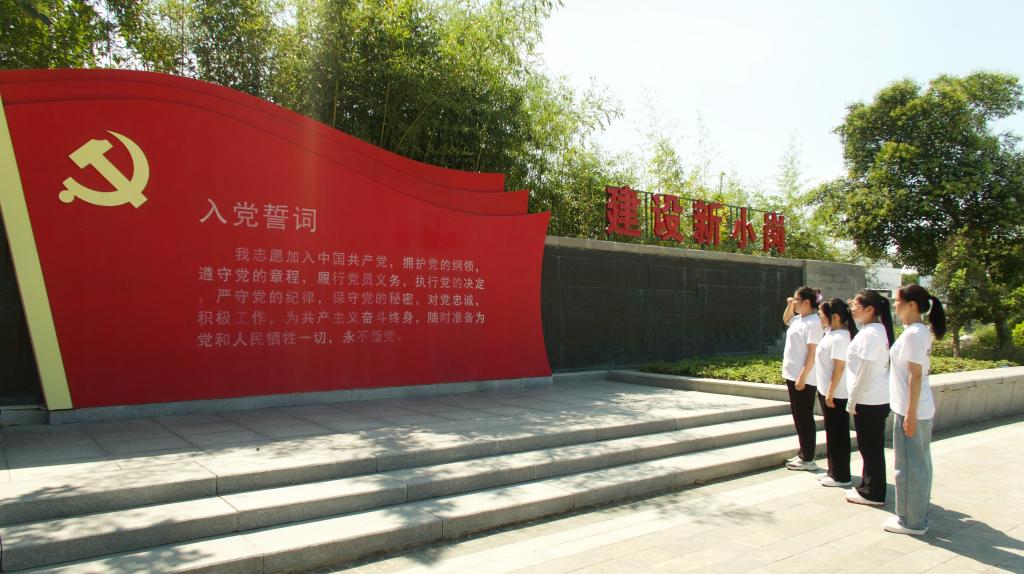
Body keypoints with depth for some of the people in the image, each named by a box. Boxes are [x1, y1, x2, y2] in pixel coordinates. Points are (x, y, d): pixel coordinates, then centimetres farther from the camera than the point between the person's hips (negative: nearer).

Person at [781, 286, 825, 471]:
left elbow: (812, 353, -20)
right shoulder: (799, 319, 11)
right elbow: (786, 320, 34)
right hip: (792, 375, 9)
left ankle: (808, 459, 7)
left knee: (805, 418, -1)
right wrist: (789, 306, 15)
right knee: (798, 417, 15)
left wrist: (802, 377, -22)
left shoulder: (813, 322, -16)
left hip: (803, 378, -9)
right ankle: (803, 453, 24)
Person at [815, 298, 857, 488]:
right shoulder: (831, 334, 8)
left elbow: (839, 367, -22)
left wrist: (830, 393, -21)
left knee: (838, 434, 0)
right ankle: (834, 471, 27)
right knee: (832, 433, 17)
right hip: (827, 392, 10)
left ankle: (841, 476, 10)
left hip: (835, 395, -10)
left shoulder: (839, 338, -20)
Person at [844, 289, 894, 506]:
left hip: (869, 400, -9)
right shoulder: (878, 330, 11)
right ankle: (869, 488, 27)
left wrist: (852, 400, -14)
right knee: (872, 446, 17)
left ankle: (874, 494, 11)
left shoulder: (869, 334, -18)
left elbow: (864, 372, -20)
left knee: (870, 447, 1)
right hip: (878, 398, 9)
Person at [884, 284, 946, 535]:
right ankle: (918, 515, 28)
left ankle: (911, 521, 10)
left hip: (911, 410, -10)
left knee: (908, 466, 0)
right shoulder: (920, 332, 11)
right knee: (919, 463, 16)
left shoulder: (912, 334, -18)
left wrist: (910, 414, -19)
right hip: (921, 409, 10)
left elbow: (915, 375, -20)